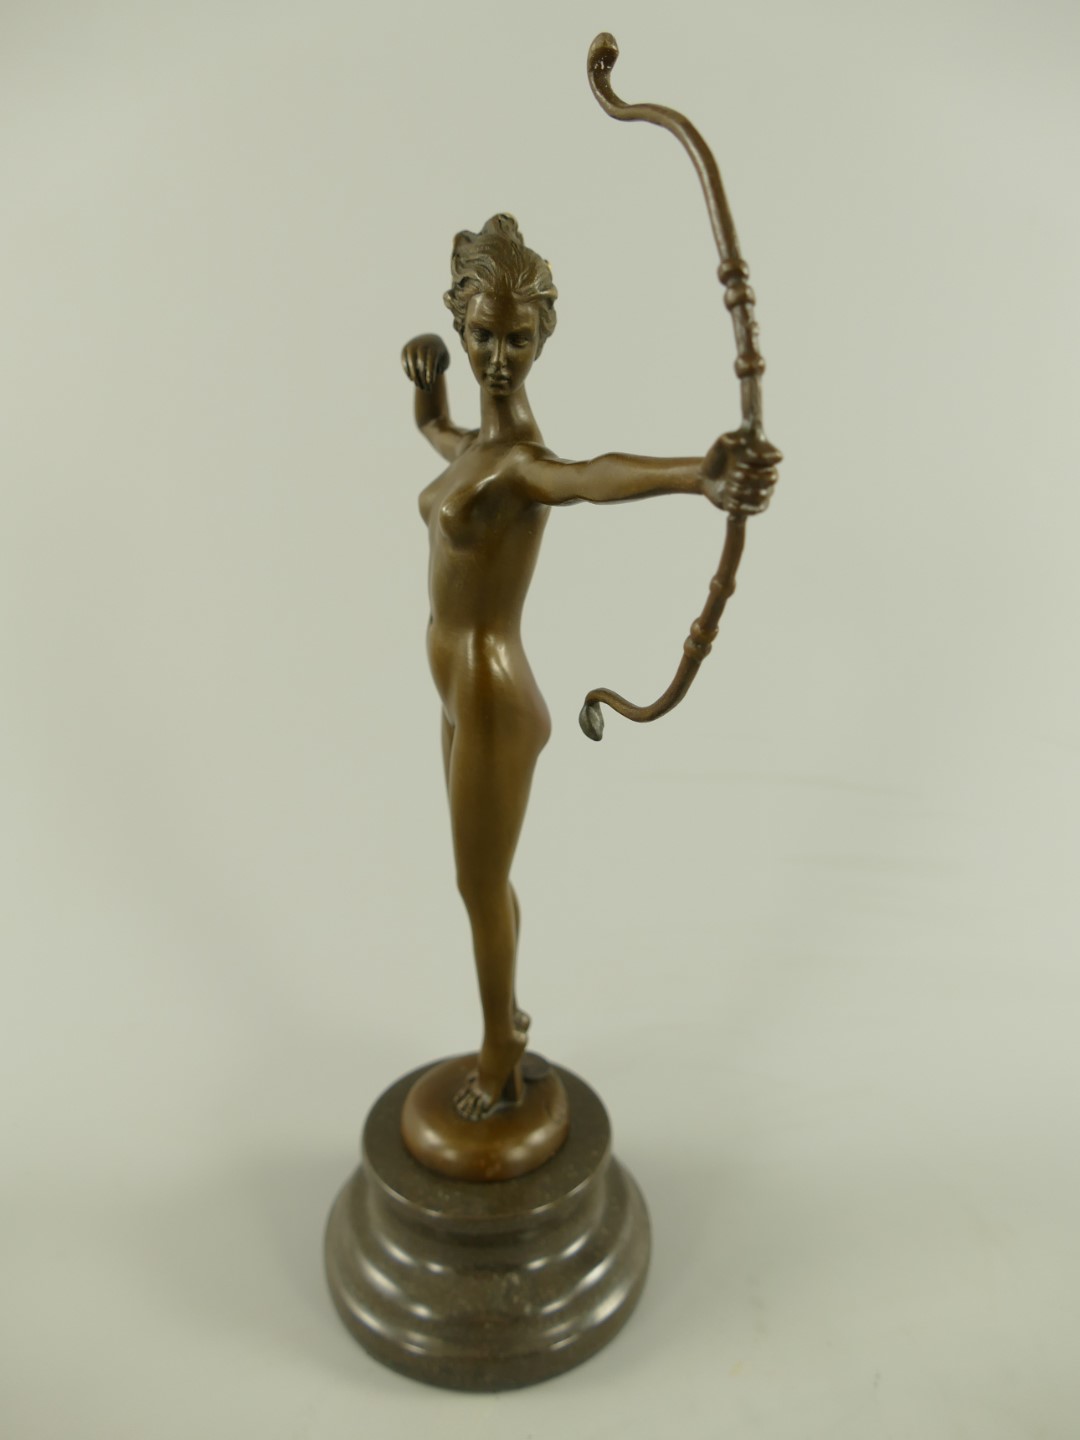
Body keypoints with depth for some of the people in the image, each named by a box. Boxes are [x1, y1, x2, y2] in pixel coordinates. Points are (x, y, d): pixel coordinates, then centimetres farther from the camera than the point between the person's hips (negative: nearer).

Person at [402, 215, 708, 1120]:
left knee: (482, 890, 9)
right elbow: (431, 426, 31)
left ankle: (500, 1065, 33)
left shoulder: (523, 464, -24)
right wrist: (429, 374, 9)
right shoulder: (479, 441, 5)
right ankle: (507, 1026, 46)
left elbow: (593, 476, -49)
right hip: (467, 697, 9)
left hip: (492, 706, -9)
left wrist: (699, 472, -71)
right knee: (487, 878, 24)